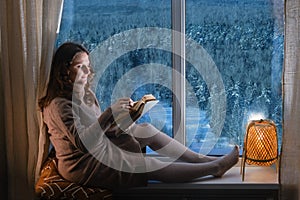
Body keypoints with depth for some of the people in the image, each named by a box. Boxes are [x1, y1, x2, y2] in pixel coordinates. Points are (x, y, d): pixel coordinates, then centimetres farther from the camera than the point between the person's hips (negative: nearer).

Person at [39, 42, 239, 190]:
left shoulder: (86, 93, 8)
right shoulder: (58, 104, -21)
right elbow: (82, 141, -30)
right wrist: (110, 112, -36)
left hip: (100, 146, 9)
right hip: (82, 164, -9)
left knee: (146, 129, -1)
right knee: (150, 165, -14)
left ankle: (202, 159, 1)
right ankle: (215, 167, -6)